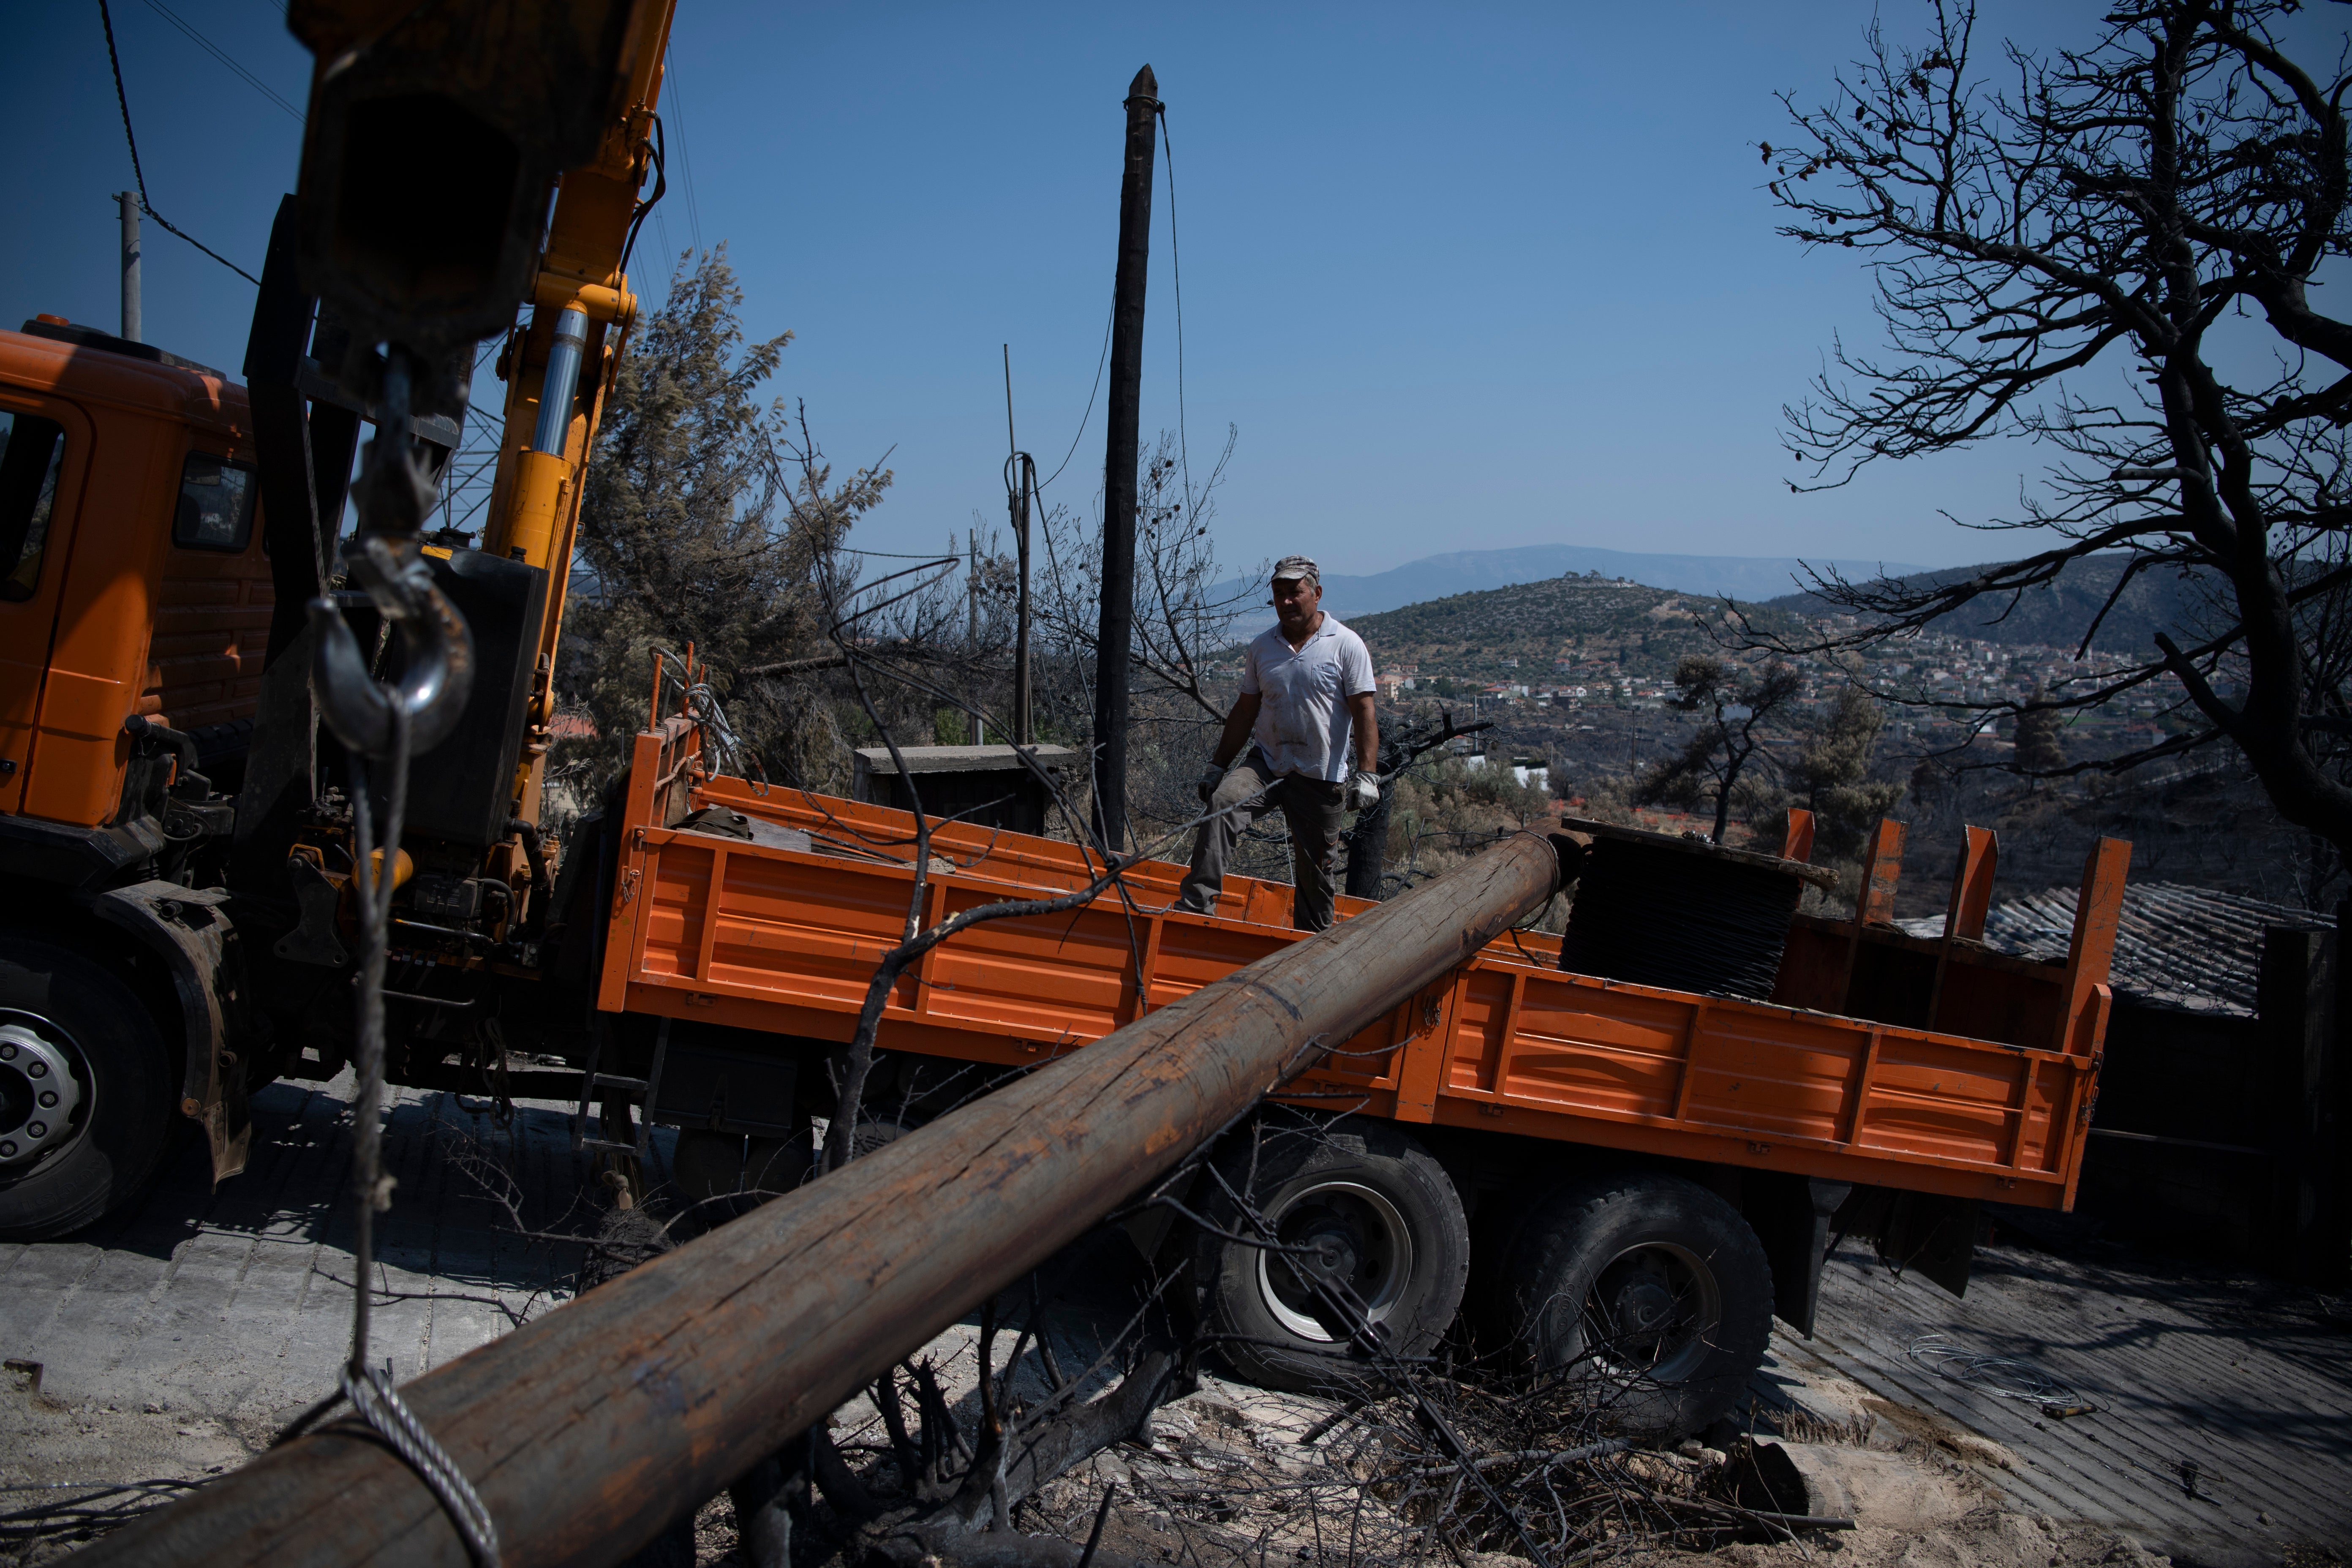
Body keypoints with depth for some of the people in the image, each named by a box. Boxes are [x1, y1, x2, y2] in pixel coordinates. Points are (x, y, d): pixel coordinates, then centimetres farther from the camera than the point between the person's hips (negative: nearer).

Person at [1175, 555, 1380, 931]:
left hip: (1322, 777, -2)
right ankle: (1197, 902, -28)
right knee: (1221, 803, -26)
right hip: (1266, 763, 3)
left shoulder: (1347, 646, -4)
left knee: (1315, 870, 5)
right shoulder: (1261, 647, 8)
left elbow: (1364, 714, -7)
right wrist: (1218, 764, 14)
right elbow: (1245, 711, 15)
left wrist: (1367, 775, -16)